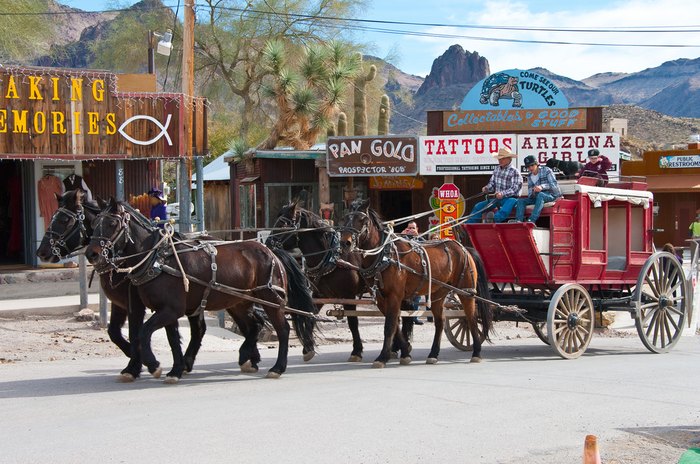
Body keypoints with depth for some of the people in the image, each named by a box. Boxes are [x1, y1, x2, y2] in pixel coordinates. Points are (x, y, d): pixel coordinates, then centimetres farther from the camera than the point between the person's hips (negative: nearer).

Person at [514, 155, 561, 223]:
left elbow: (554, 185, -13)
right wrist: (532, 193, -17)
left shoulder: (546, 171, -1)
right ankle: (518, 221, -36)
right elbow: (530, 194, 9)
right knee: (521, 200, -12)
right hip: (537, 197, 6)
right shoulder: (529, 177, 14)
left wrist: (542, 186, -30)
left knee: (540, 195, -38)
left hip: (552, 195, -6)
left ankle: (531, 220, -52)